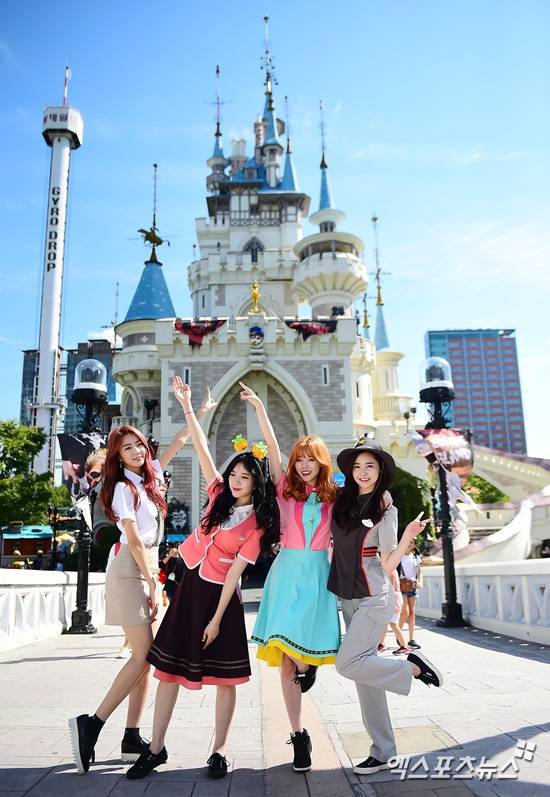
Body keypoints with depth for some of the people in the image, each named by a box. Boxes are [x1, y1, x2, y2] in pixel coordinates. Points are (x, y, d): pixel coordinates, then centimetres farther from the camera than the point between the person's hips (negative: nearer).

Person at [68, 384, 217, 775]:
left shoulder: (150, 476, 10)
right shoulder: (123, 487, -12)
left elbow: (177, 443, 21)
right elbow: (134, 541, -15)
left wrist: (200, 412, 21)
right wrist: (153, 585, -13)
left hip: (148, 570, 8)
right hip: (130, 572, -8)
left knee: (147, 657, 6)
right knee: (143, 656, -12)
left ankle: (132, 738, 11)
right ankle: (91, 724, -5)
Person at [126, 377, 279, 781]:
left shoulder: (256, 525, -10)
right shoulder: (220, 495, 1)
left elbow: (234, 571, -14)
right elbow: (203, 449, -4)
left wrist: (216, 619, -14)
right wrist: (187, 407, -8)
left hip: (220, 595, -4)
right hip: (190, 586, 4)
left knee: (225, 676, 2)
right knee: (169, 667, 6)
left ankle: (219, 752, 18)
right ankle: (156, 748, 18)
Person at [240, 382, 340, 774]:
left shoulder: (333, 497, 6)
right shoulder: (286, 488, 3)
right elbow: (273, 447, -4)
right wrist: (259, 407, -11)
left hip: (319, 574, 1)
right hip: (288, 571, 0)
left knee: (309, 650, -6)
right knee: (285, 656, -1)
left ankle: (308, 664, 33)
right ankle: (299, 734, 10)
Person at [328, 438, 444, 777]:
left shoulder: (385, 509, -9)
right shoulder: (342, 500, 3)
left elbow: (389, 564, -12)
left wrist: (408, 537, -27)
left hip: (375, 599, -5)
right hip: (348, 599, 6)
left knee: (348, 664, -16)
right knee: (364, 675, 9)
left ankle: (413, 667, 5)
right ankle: (383, 753, 21)